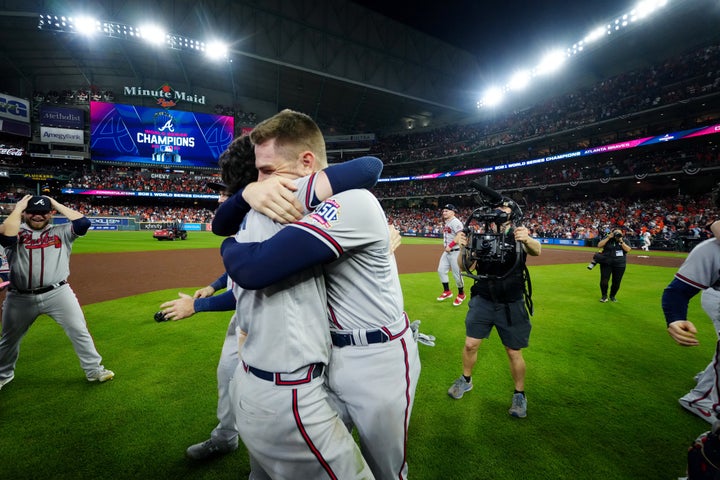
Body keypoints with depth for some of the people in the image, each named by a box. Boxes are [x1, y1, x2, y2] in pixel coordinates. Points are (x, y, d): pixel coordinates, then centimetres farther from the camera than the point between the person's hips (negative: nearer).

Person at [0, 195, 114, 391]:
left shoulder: (61, 232, 4)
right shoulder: (16, 233, 2)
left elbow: (83, 222, -13)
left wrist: (57, 204, -3)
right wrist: (17, 209, -8)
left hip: (58, 293, -1)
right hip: (20, 298, 1)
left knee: (79, 331, -1)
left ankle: (94, 370, 11)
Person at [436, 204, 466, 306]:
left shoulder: (455, 222, -15)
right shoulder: (446, 223, 13)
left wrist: (450, 246, -22)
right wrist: (445, 246, 10)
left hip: (456, 251, -9)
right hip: (446, 251, 9)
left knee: (456, 274, -1)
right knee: (441, 270, 8)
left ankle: (461, 294, 18)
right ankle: (447, 291, 22)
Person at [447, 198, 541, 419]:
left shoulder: (519, 238, -8)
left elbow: (536, 251, -29)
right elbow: (466, 267, -12)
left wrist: (527, 239, -52)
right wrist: (463, 248, -32)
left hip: (511, 305, -2)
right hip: (483, 301, 2)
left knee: (514, 353, 8)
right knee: (470, 345, 6)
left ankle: (519, 395, 33)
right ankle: (466, 380, 33)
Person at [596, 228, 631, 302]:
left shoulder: (624, 241, 6)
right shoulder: (607, 239, 3)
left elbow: (628, 250, -9)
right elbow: (599, 245, -11)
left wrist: (621, 241, -14)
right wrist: (608, 238, -14)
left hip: (620, 265, 1)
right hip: (606, 263, -1)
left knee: (616, 282, 5)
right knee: (604, 280, -6)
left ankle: (612, 296, 25)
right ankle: (604, 296, 12)